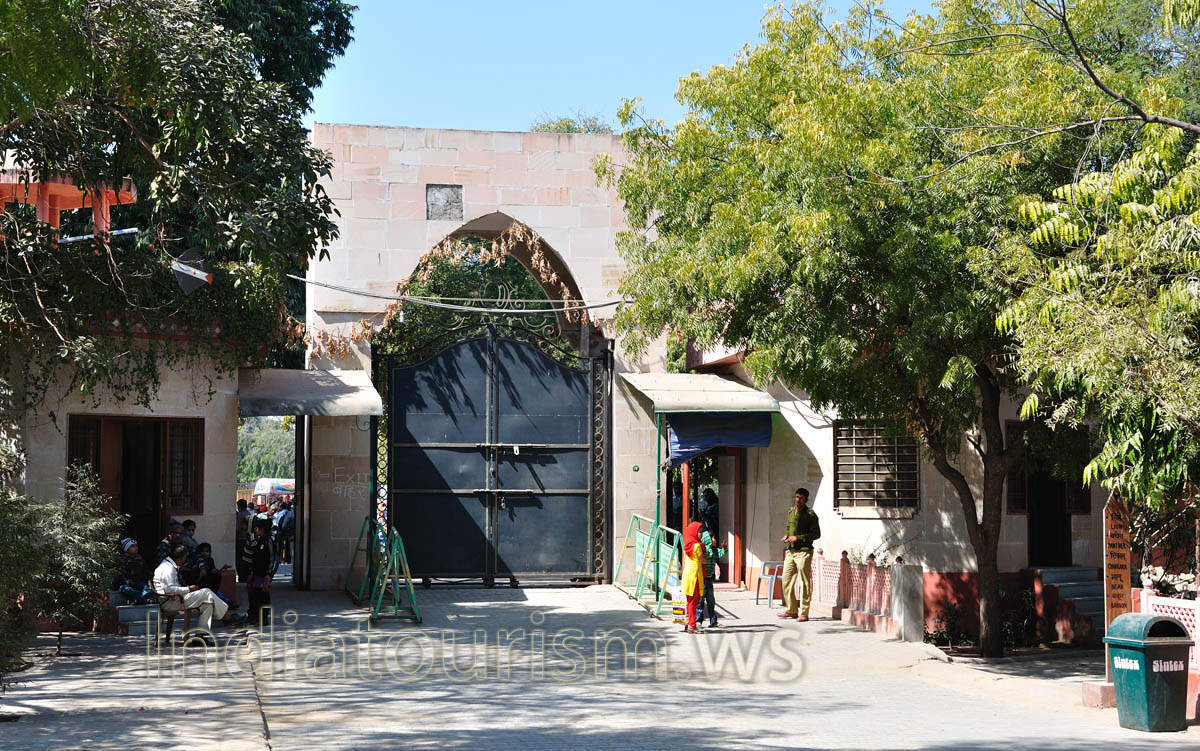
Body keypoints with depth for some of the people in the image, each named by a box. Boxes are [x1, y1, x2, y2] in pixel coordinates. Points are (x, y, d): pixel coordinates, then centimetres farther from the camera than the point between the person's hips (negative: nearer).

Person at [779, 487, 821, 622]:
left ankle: (804, 613, 0)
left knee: (804, 583, -4)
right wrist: (786, 536, 5)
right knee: (787, 580, 8)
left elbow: (816, 534, -10)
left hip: (803, 551, -7)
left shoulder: (810, 515, -7)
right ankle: (791, 610, 19)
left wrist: (798, 538, -16)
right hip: (790, 551, 7)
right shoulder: (790, 512, 14)